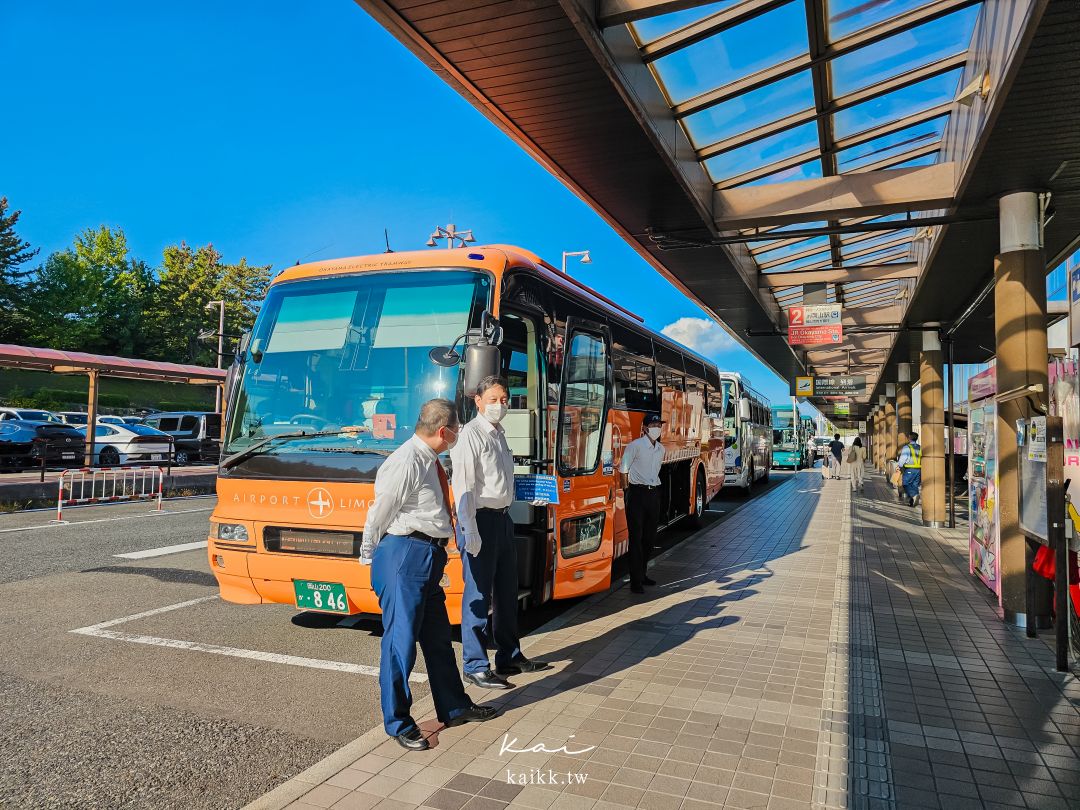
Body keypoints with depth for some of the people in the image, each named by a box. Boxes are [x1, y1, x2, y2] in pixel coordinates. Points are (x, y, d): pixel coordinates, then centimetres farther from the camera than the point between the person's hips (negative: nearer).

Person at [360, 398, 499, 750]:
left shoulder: (430, 461, 12)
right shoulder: (405, 463, -18)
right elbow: (380, 513, -12)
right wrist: (369, 557, -1)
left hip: (428, 556, 10)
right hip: (404, 554, -10)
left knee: (438, 636, 20)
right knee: (401, 639, 2)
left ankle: (454, 707, 35)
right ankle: (398, 723, 18)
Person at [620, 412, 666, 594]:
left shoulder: (661, 449, 12)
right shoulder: (635, 445, -9)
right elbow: (623, 469, -6)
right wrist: (626, 491, -7)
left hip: (654, 493, 7)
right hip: (637, 493, -7)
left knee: (650, 537, 12)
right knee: (636, 538, -5)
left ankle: (642, 574, 26)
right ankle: (635, 581, -2)